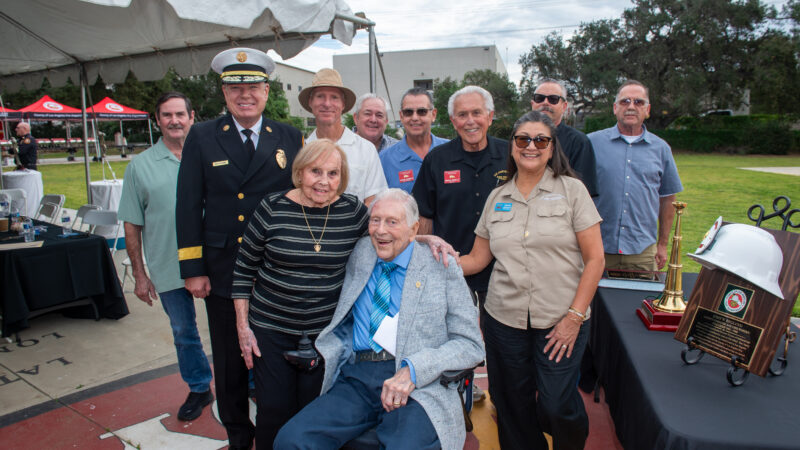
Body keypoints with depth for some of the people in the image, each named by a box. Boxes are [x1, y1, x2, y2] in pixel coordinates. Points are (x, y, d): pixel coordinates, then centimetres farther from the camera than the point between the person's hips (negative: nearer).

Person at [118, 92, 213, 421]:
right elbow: (132, 224, 4)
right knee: (183, 333, 15)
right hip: (168, 268, 1)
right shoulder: (140, 166, 2)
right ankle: (199, 389, 35)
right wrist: (139, 274, 2)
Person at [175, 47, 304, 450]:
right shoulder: (202, 137, 3)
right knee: (229, 362, 14)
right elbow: (188, 206, 1)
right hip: (222, 272, 1)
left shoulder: (290, 139, 3)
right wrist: (192, 268, -4)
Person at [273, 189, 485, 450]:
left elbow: (471, 345, 1)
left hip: (419, 386, -2)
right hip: (356, 379, 3)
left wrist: (413, 370, -14)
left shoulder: (442, 268, 4)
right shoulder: (359, 255, 14)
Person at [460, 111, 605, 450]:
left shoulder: (572, 190, 0)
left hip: (560, 321, -2)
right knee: (512, 406, 9)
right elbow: (476, 259, 9)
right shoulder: (497, 197, 8)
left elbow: (595, 259, -3)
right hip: (504, 319, 3)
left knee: (557, 406, -4)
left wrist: (575, 317, -9)